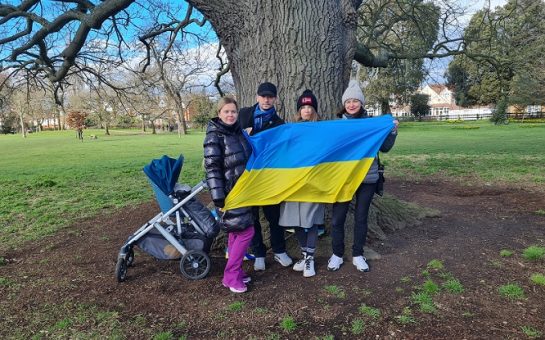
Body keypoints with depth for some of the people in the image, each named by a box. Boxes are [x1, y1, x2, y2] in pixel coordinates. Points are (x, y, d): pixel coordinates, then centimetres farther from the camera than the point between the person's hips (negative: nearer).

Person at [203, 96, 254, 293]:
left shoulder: (239, 132, 10)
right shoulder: (214, 136, -11)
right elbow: (212, 168, -16)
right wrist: (218, 197, -21)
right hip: (229, 192, -7)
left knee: (236, 232, 13)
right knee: (246, 231, -8)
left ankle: (235, 271, 26)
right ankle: (230, 276, 5)